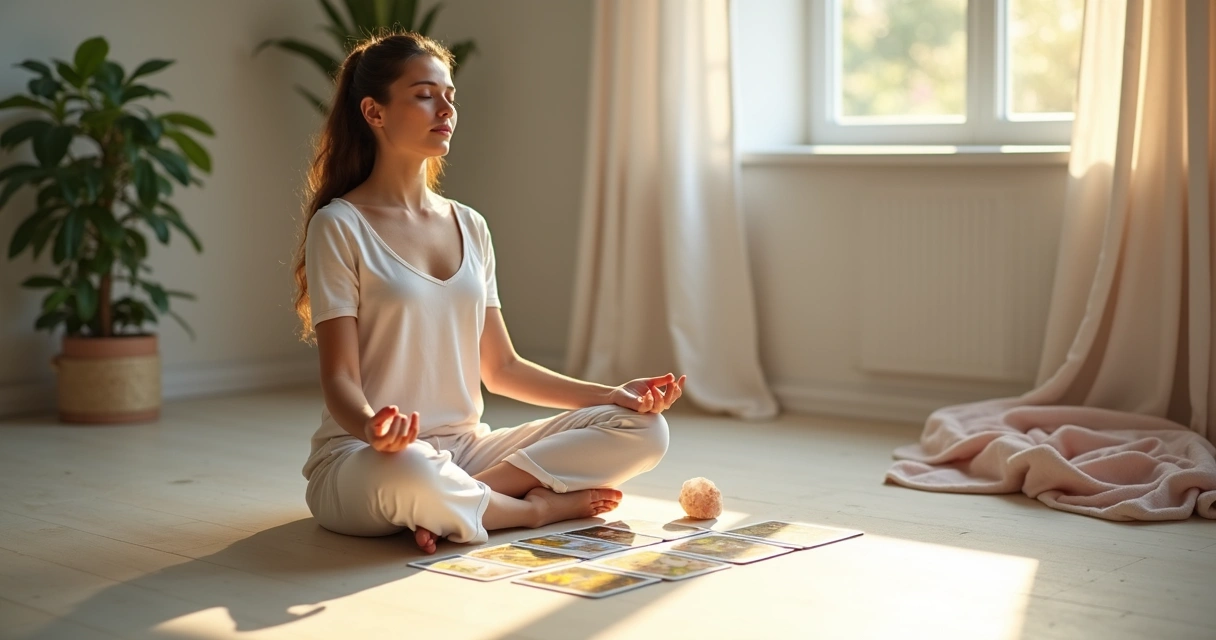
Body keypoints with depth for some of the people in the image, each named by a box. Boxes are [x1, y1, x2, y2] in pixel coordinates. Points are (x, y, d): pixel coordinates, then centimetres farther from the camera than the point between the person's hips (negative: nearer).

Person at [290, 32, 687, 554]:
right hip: (366, 458, -6)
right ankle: (538, 506, -13)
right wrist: (371, 426, -35)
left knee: (644, 427, -9)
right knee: (411, 477, -43)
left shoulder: (469, 227, 13)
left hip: (467, 448, 6)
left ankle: (476, 495, -18)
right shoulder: (339, 227, -6)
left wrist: (611, 394, 4)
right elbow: (340, 379, -12)